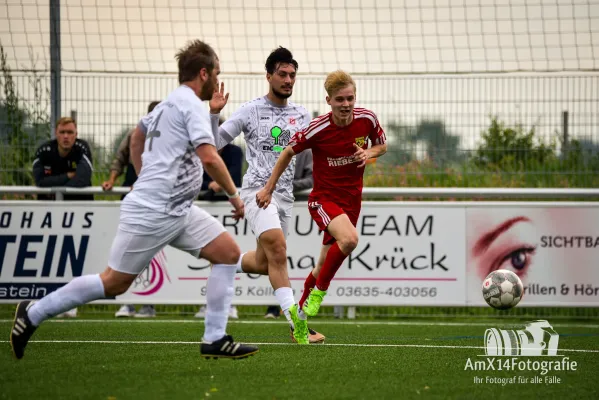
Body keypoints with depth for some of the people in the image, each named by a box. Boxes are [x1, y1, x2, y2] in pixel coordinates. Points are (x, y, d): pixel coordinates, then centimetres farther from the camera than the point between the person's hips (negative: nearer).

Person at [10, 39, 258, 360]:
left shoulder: (170, 103, 17)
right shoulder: (192, 104, -12)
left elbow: (138, 136, 33)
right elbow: (208, 157, -21)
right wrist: (234, 195, -11)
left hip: (178, 210, 10)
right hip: (151, 212, -10)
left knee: (229, 254, 1)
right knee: (114, 282, -5)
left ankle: (215, 339, -1)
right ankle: (33, 314, 7)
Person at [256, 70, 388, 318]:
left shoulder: (367, 119, -7)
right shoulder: (318, 129, -17)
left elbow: (382, 145, 13)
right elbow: (288, 153, -1)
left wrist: (369, 153, -11)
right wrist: (268, 189, 3)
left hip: (351, 200, 4)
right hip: (323, 198, -4)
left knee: (324, 268, 10)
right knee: (349, 239, -33)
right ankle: (319, 290, -14)